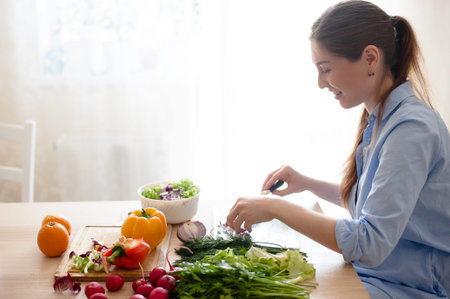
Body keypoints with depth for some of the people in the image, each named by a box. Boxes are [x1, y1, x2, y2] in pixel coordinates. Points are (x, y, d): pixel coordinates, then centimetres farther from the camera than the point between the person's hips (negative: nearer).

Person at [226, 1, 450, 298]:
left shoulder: (412, 128, -24)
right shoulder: (379, 118, 6)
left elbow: (371, 243, -29)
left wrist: (277, 207, -25)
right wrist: (309, 184, 4)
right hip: (373, 271, 8)